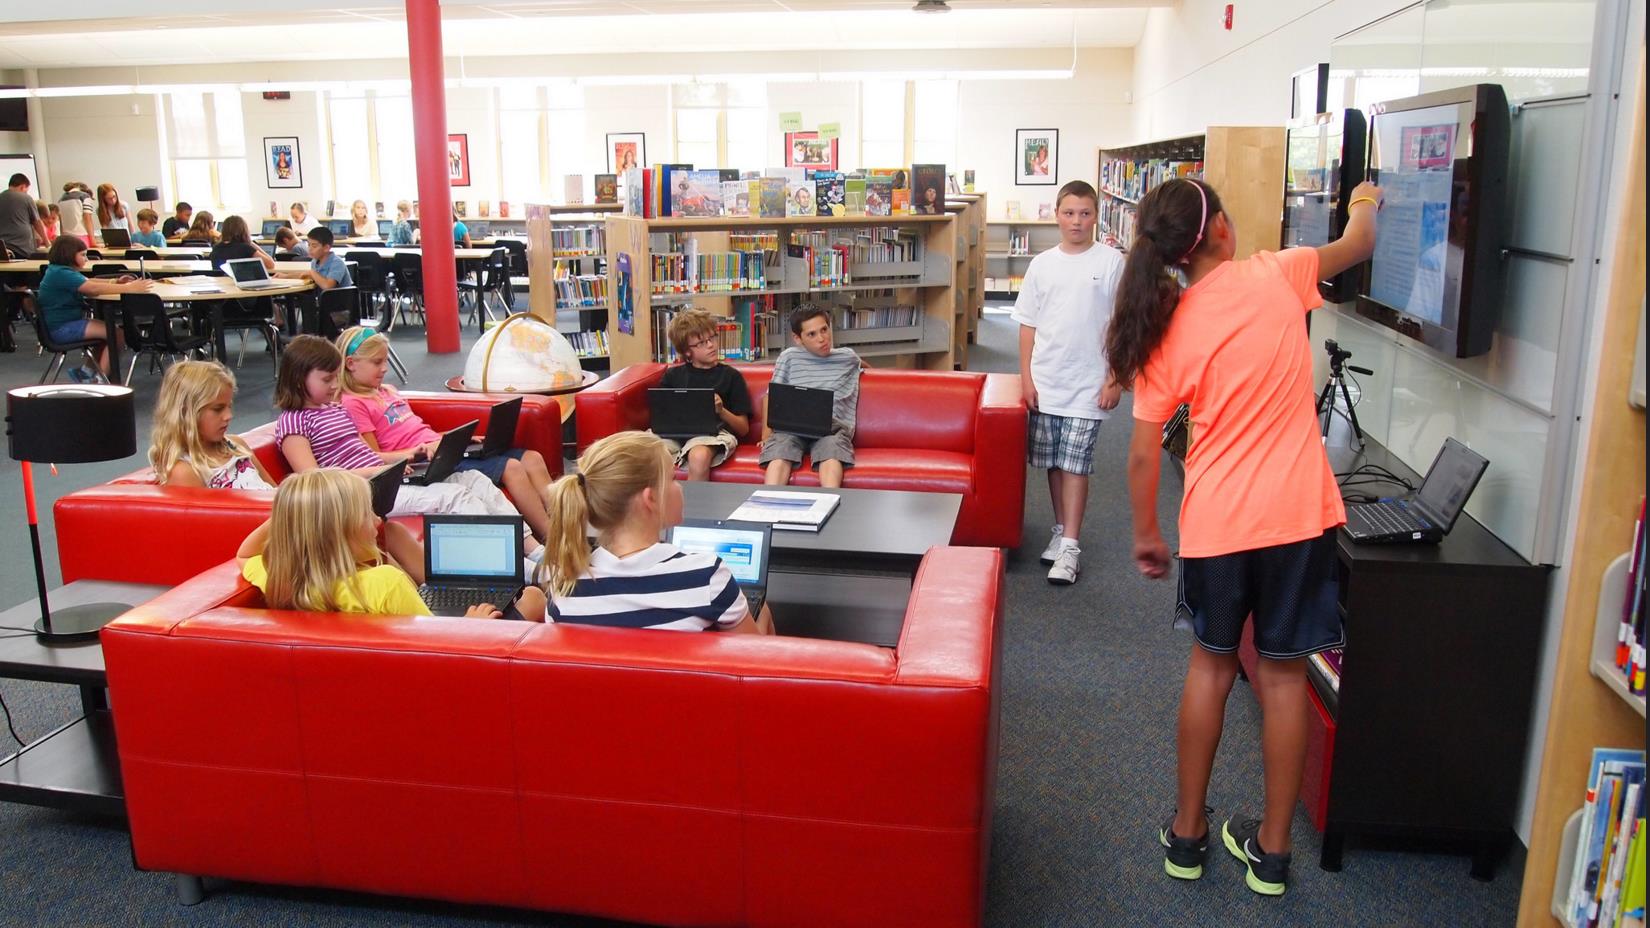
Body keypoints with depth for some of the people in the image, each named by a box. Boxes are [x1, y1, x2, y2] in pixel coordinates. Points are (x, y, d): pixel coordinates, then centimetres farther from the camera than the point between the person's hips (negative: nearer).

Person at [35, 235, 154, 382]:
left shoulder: (60, 270, 13)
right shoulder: (61, 274, -20)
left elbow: (89, 284, 9)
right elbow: (94, 288, -30)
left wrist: (116, 283, -6)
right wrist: (130, 288, -33)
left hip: (70, 321, 11)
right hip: (61, 328, -11)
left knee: (111, 328, 16)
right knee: (116, 335, -14)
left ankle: (87, 370, 20)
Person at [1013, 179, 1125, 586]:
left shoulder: (1111, 263, -3)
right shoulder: (1042, 264, 5)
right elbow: (1028, 324, 7)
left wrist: (1114, 380, -6)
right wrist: (1026, 377, 1)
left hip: (1087, 384, -3)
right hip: (1045, 382, 3)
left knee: (1075, 464, -4)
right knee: (1052, 462, 11)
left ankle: (1069, 547, 1)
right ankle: (1061, 529, 27)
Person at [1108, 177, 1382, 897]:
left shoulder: (1165, 331, -3)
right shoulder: (1274, 276, -5)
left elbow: (1144, 453, -2)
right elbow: (1358, 246, 15)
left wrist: (1146, 534, 12)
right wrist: (1364, 204, 37)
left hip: (1215, 523, 1)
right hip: (1297, 514, 0)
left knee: (1211, 663, 18)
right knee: (1283, 673, 11)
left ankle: (1187, 833, 28)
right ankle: (1271, 850, 23)